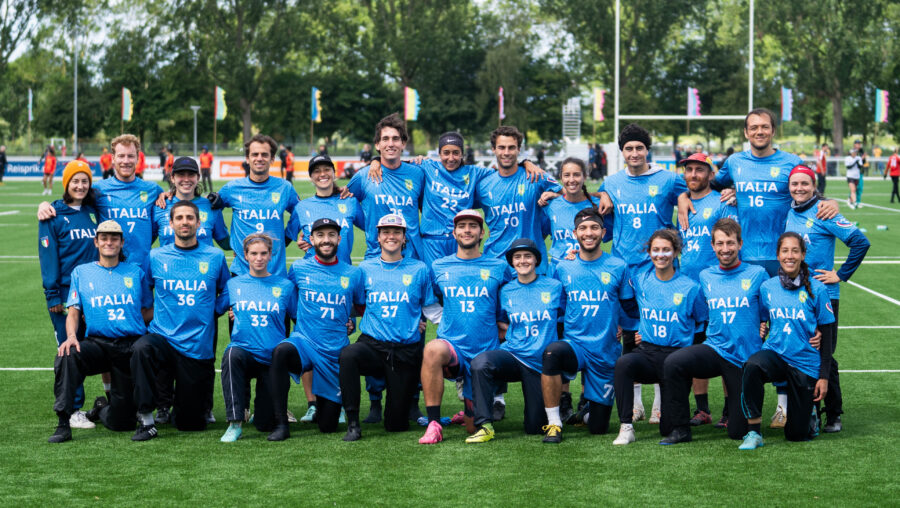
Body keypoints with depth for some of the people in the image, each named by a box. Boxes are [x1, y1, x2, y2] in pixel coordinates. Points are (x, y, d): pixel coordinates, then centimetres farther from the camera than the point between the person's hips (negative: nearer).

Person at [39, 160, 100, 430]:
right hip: (66, 294, -5)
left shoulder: (93, 213, 11)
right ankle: (73, 410, -1)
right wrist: (52, 295, -11)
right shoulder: (54, 215, -2)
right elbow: (48, 256, -6)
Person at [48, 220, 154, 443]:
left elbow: (150, 311, 15)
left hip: (131, 347, 1)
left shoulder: (136, 273, 14)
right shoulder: (81, 272, 12)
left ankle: (102, 408, 34)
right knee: (67, 355, -37)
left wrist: (129, 321, -2)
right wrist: (71, 336, -16)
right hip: (97, 343, 0)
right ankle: (63, 423, -30)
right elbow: (73, 311, 3)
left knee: (121, 422, -3)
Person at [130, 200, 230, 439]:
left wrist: (212, 310, 5)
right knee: (141, 349, -39)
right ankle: (146, 421, -28)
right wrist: (153, 312, 6)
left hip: (198, 346, 0)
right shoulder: (156, 257, 4)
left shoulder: (215, 257, 4)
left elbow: (226, 291, 18)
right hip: (163, 337, 0)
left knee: (190, 423, 3)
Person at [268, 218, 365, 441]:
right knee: (281, 351, -39)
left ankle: (326, 405, 40)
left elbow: (363, 308, 18)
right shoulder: (299, 268, 4)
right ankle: (281, 424, -31)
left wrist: (348, 317, 5)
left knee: (328, 425, 1)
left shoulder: (353, 274, 6)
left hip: (335, 352, 1)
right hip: (303, 341, -1)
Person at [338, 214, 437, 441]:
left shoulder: (419, 270, 6)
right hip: (372, 344, 0)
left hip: (407, 351, 0)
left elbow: (432, 310, 11)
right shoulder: (366, 268, 8)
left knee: (396, 424, -1)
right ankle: (353, 424, -26)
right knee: (348, 355, -37)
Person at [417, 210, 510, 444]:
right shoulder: (438, 267, 9)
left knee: (475, 426, 0)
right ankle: (434, 424, -31)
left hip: (485, 352, 1)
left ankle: (469, 411, 39)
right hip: (452, 346, 0)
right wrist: (450, 322, 11)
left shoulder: (499, 267, 7)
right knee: (432, 350, -39)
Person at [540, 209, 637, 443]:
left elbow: (632, 307, 12)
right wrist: (558, 333, 4)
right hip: (574, 345, 0)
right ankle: (554, 423, -24)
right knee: (552, 352, -38)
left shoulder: (618, 268, 2)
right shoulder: (563, 269, 4)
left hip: (606, 352, 0)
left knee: (598, 428, 2)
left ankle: (590, 405, 41)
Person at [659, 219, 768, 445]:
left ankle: (734, 408, 35)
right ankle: (681, 428, -15)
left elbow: (769, 316, 6)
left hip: (745, 357, -2)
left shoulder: (757, 274, 0)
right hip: (714, 348, 2)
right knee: (673, 363, -30)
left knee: (738, 432, -2)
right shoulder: (705, 277, 8)